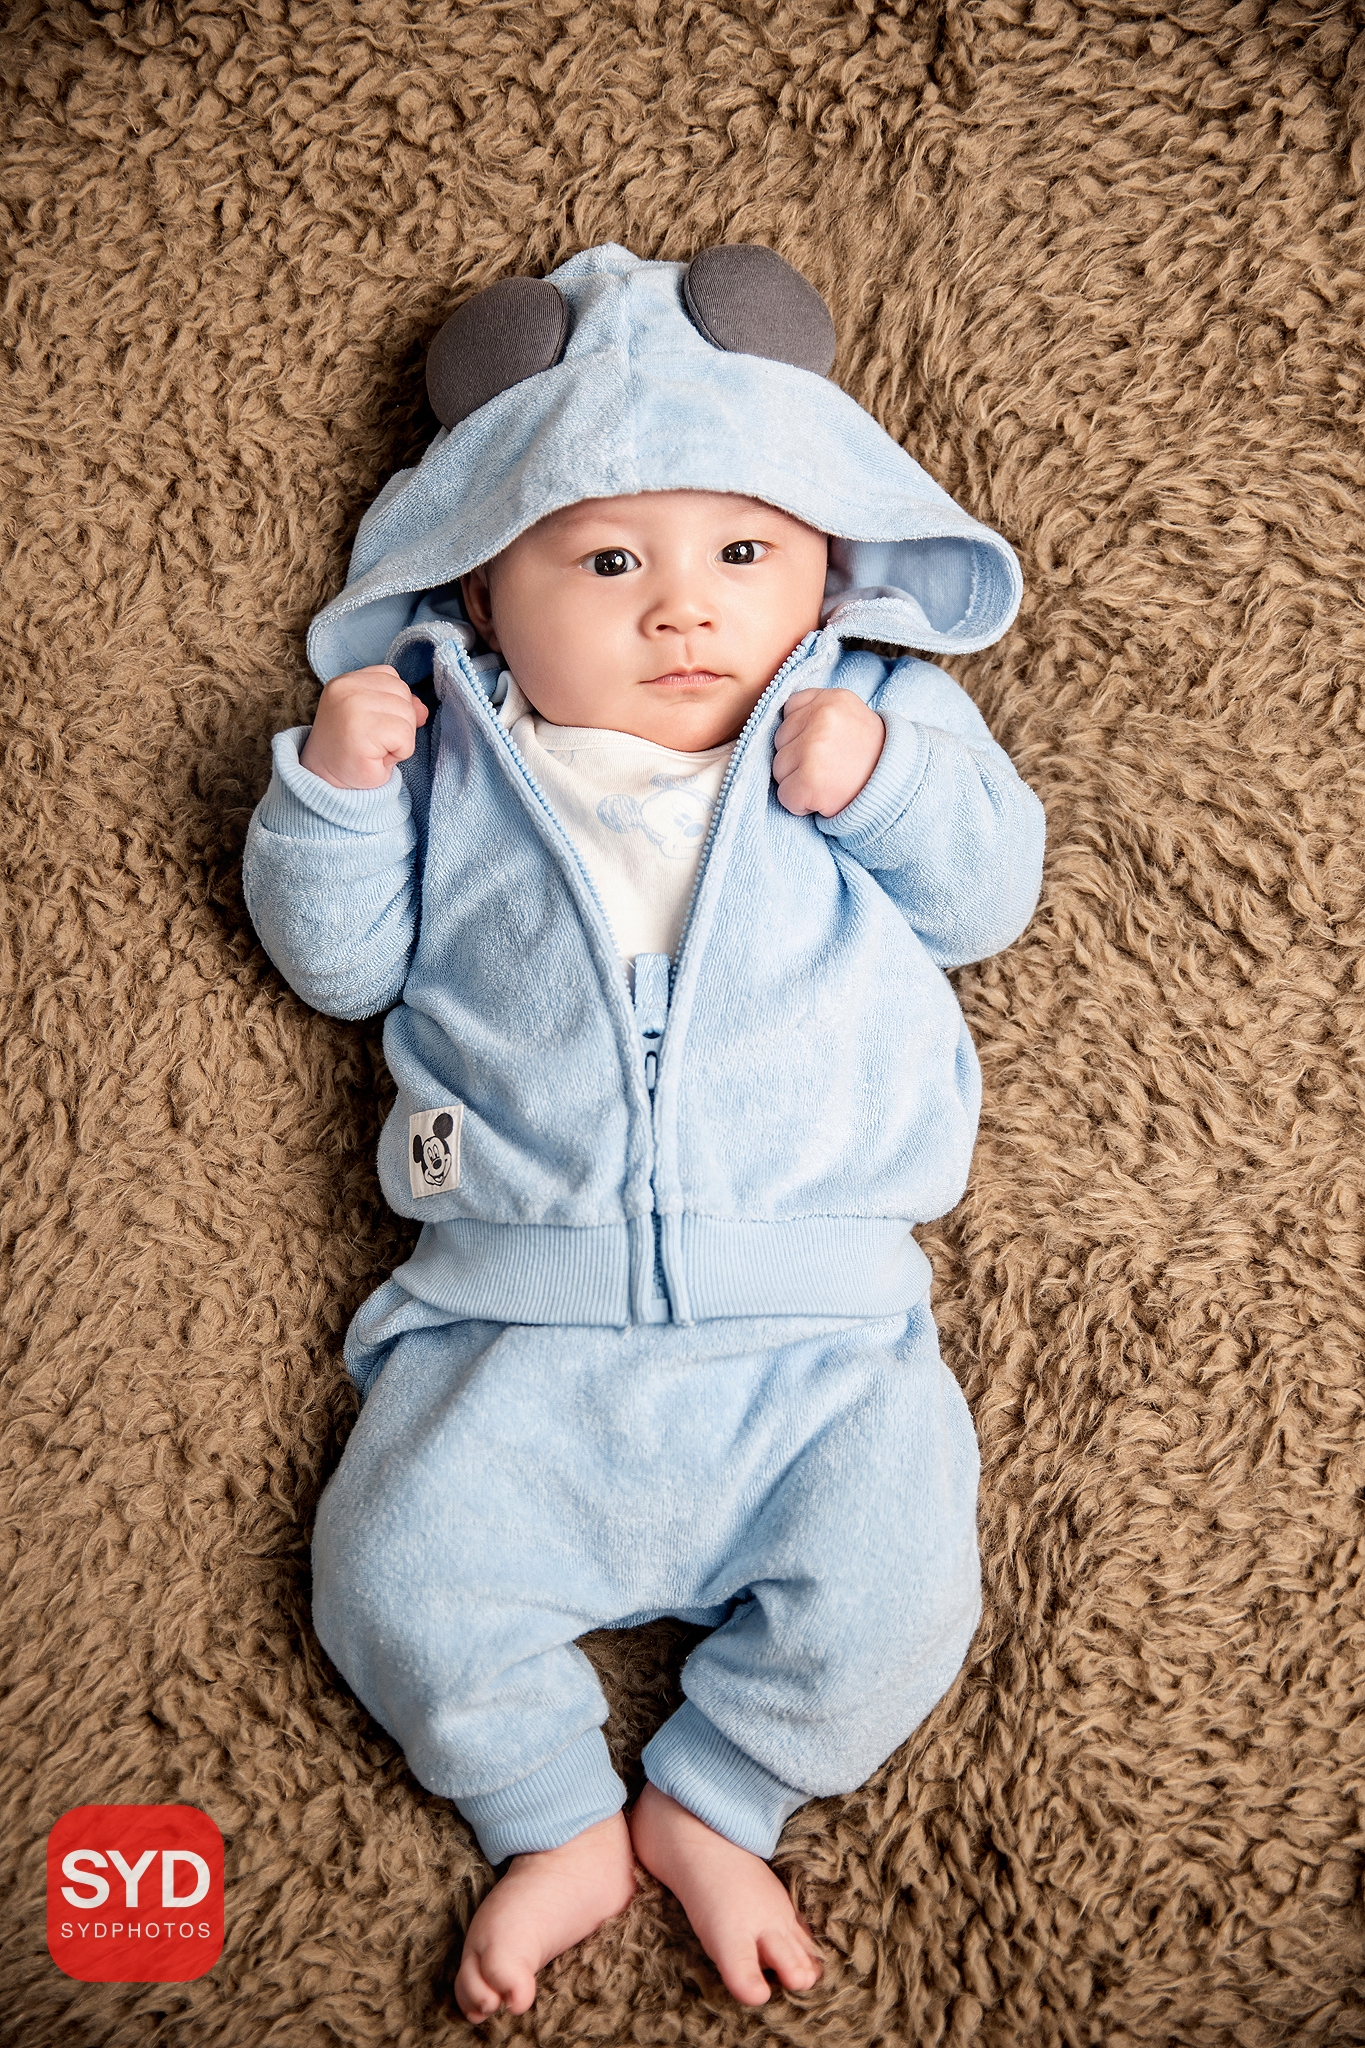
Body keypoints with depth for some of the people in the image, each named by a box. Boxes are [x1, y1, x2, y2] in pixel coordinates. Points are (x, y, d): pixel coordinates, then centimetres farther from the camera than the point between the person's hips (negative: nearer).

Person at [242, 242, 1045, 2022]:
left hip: (821, 1321, 0)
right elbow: (337, 957, 10)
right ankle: (557, 1824, 15)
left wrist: (883, 779, -15)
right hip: (516, 1324, 1)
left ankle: (713, 1808, 15)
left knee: (892, 1590, -13)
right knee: (398, 1574, -10)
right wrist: (333, 788, -7)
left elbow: (990, 893, 2)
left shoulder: (878, 721, 10)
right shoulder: (450, 756, 9)